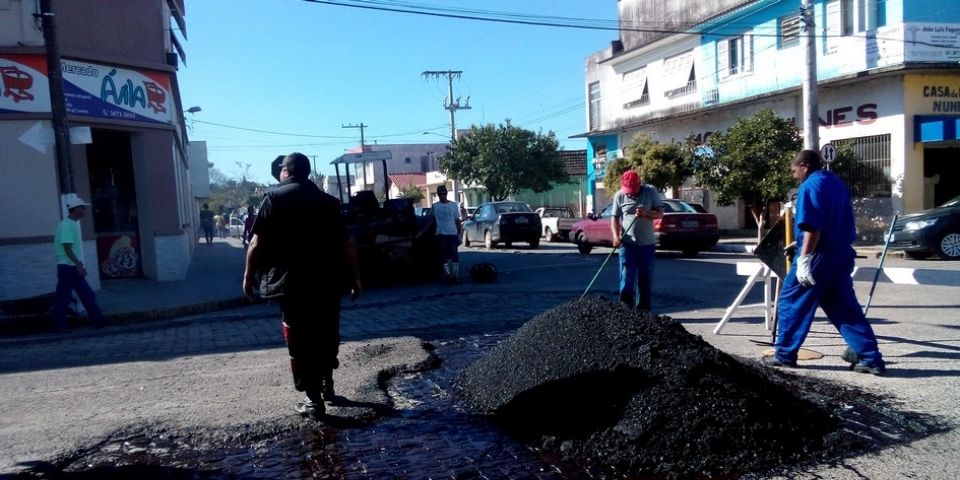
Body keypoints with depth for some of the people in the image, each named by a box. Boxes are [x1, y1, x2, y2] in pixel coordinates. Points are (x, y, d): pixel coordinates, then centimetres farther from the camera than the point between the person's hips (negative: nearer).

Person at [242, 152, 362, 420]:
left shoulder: (273, 199, -1)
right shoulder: (328, 201, 9)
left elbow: (257, 243, -7)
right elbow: (347, 244, 4)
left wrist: (249, 275, 3)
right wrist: (355, 276, 10)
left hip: (293, 283, -3)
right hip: (328, 281, 4)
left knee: (301, 342, 3)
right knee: (327, 335, 20)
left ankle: (314, 400, 3)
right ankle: (327, 385, 31)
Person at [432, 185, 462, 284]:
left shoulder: (453, 205, 5)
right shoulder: (435, 206, 7)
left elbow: (458, 220, 6)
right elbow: (432, 220, 14)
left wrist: (459, 234, 0)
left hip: (452, 233, -1)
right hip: (441, 234, 1)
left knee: (454, 255, -4)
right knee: (444, 255, 1)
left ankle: (456, 275, 0)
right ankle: (448, 274, 6)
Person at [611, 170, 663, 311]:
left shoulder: (651, 191, -2)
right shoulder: (619, 195, -1)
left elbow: (660, 213, 0)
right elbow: (615, 218, 2)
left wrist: (646, 214, -20)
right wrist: (616, 236, -14)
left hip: (647, 244, 1)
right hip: (627, 243, -1)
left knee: (645, 279, 9)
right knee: (626, 279, -3)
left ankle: (643, 310, 20)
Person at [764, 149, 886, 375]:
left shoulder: (810, 186, -11)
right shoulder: (837, 183, 16)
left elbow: (812, 228, -21)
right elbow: (845, 223, 22)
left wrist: (803, 259, -22)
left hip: (818, 256, -8)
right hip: (841, 254, 9)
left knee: (791, 303, 3)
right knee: (845, 307, 10)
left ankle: (784, 354, 9)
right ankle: (871, 358, 8)